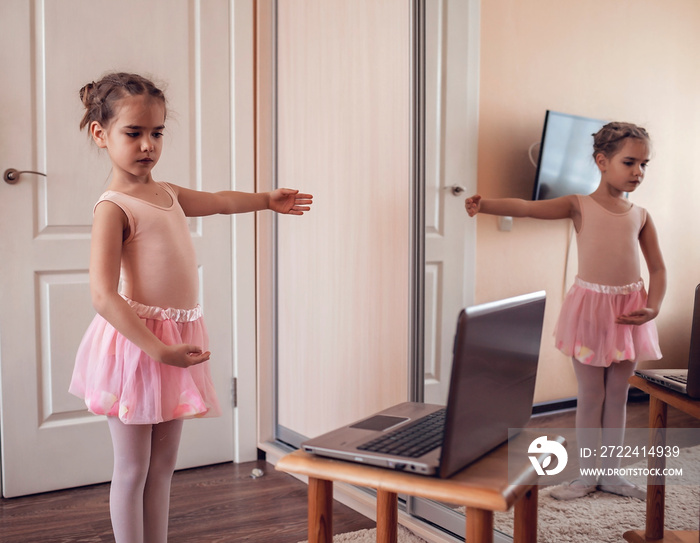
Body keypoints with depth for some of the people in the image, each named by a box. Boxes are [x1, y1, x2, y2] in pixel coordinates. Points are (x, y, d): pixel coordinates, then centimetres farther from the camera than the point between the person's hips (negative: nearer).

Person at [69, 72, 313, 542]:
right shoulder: (113, 208, -14)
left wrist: (266, 199, 38)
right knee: (132, 469, 6)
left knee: (163, 464, 16)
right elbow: (104, 296, -23)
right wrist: (158, 350, -27)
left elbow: (219, 201, 31)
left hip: (178, 339, 8)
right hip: (137, 344, -8)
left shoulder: (167, 194, 11)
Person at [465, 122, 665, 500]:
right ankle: (587, 474, 18)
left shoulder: (641, 216, 6)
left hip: (628, 309, 3)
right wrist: (483, 205, -36)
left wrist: (653, 308, -7)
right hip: (589, 306, -3)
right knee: (590, 396, 6)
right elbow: (526, 207, -18)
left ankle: (610, 472, 24)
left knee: (617, 395, 11)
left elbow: (657, 269, 10)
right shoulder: (579, 206, -4)